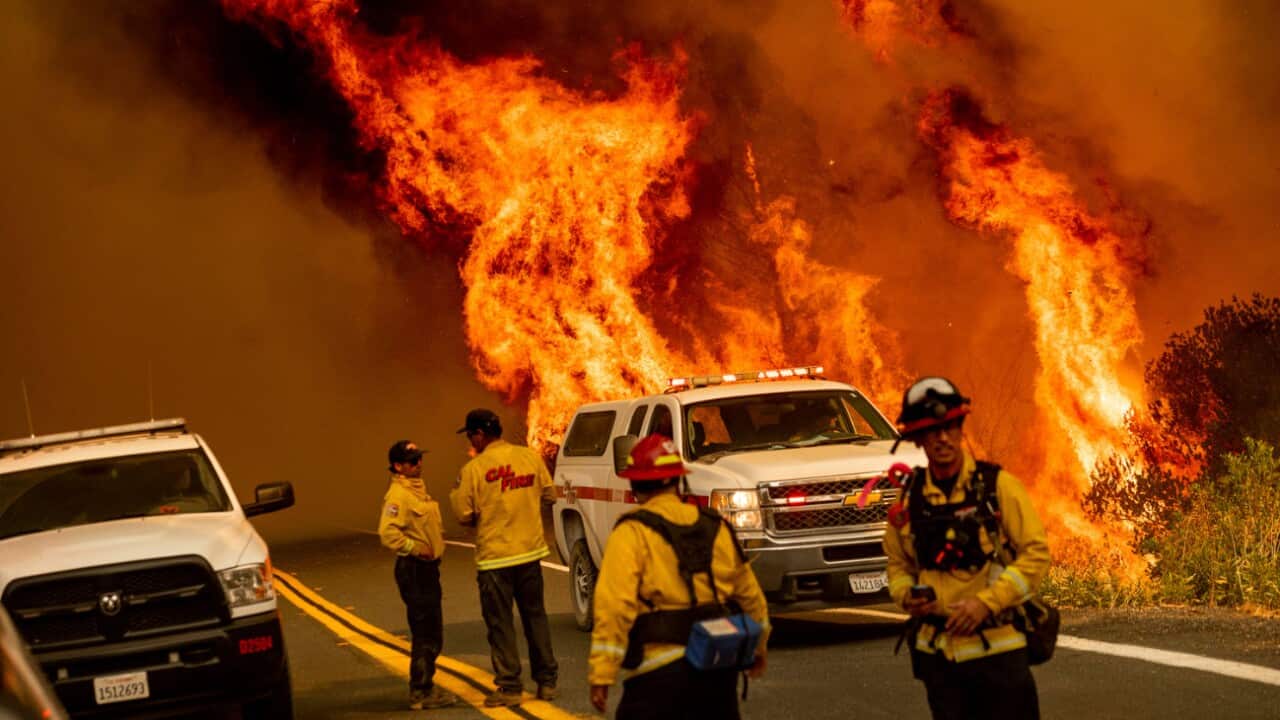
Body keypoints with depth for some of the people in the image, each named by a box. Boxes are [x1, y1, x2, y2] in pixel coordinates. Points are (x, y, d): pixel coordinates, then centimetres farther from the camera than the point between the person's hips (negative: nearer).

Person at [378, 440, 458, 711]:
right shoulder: (397, 495, -17)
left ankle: (425, 686, 28)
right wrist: (416, 548, -23)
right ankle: (420, 693, -4)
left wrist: (434, 546, 14)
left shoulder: (417, 489, 15)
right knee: (425, 633, -9)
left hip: (427, 567, 10)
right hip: (414, 569, -10)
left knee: (432, 634, 18)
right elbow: (388, 533, -28)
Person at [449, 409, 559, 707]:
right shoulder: (530, 457, -1)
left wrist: (455, 494, 9)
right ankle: (547, 681, 19)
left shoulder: (474, 469, -14)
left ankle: (509, 687, 5)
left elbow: (464, 515, -10)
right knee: (535, 616, 16)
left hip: (494, 557, -4)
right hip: (530, 550, 4)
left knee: (500, 623, 4)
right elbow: (549, 495, 8)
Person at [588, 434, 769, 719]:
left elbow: (615, 605, -17)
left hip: (661, 668, -6)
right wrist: (758, 646, 34)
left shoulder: (633, 533, -7)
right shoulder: (716, 527, 11)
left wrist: (602, 674, -16)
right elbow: (749, 594, 19)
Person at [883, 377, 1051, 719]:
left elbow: (1036, 554, -7)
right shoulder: (909, 498, 6)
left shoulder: (997, 486, -5)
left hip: (998, 650, -3)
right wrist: (907, 596, -6)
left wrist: (985, 602, -15)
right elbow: (898, 563, 17)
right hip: (937, 651, 4)